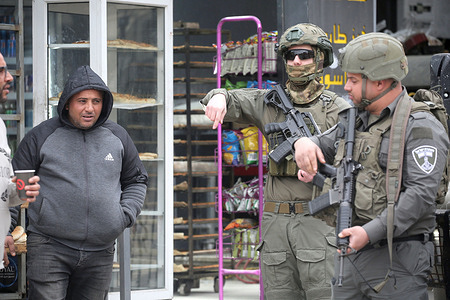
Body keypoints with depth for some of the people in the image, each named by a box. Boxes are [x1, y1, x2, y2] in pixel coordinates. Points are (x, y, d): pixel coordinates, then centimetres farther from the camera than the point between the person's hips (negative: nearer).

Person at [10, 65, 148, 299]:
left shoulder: (118, 137, 12)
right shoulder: (41, 136, 2)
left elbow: (136, 181, 23)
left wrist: (126, 215, 5)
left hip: (100, 253, 4)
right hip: (48, 248, -3)